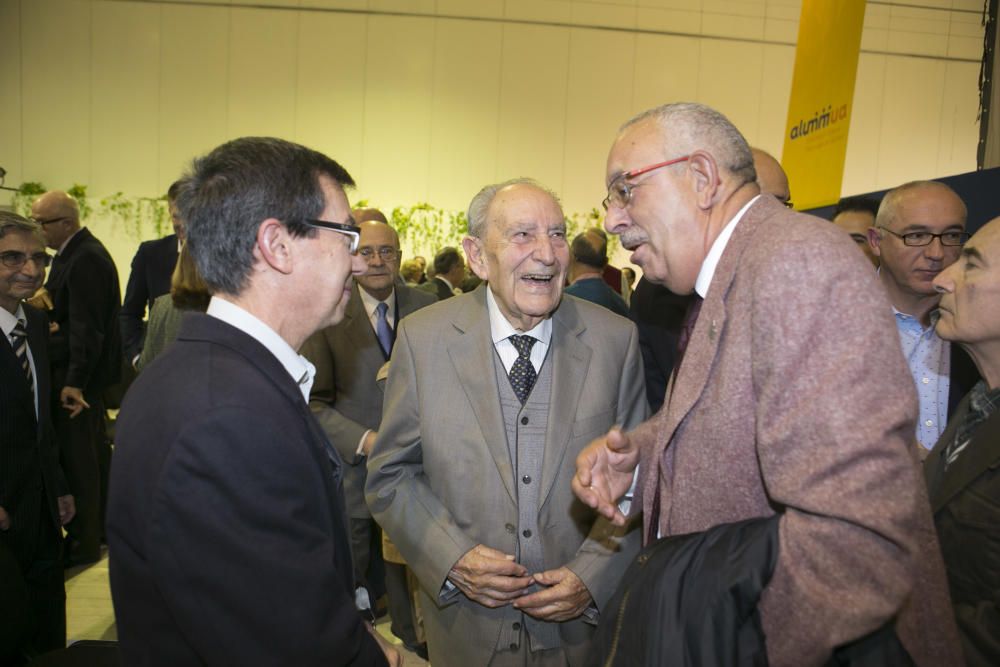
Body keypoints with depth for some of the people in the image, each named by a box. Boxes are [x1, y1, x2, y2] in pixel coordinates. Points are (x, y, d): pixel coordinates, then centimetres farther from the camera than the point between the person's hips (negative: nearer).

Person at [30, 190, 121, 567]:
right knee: (94, 452, 17)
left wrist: (74, 381, -24)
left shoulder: (85, 260, -18)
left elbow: (86, 327, -23)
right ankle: (102, 526, 30)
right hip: (85, 370, 10)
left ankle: (83, 542, 9)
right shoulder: (77, 252, 14)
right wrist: (46, 296, 4)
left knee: (77, 455, -2)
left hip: (79, 372, -10)